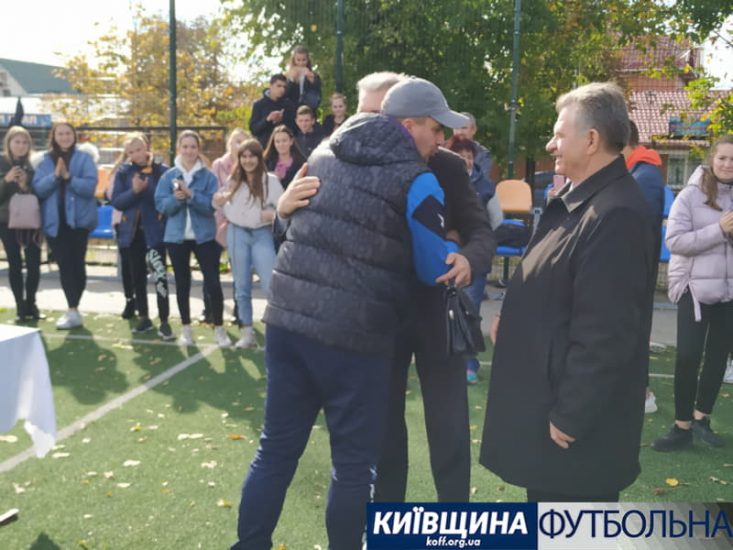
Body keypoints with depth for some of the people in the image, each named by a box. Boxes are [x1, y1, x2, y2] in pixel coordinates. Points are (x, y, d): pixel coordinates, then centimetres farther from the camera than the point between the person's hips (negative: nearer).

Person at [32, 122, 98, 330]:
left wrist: (68, 177, -22)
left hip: (78, 219, -2)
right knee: (65, 265, 1)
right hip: (55, 221, 2)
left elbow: (89, 186, -10)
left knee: (76, 263, -1)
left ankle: (73, 310, 4)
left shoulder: (84, 158, 1)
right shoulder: (45, 161, 9)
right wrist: (55, 175, -15)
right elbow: (38, 188, -1)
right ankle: (74, 310, 7)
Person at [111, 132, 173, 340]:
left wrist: (145, 189, -14)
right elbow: (116, 202, -4)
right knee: (137, 276, 11)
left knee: (160, 275, -9)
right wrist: (134, 191, -17)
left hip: (154, 230, -3)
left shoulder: (161, 170, -3)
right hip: (131, 231, 4)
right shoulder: (123, 172, 4)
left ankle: (164, 321, -3)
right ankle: (144, 317, 24)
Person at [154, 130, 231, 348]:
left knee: (213, 282, -5)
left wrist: (190, 194, -25)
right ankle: (186, 328, 22)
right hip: (177, 236, 2)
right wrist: (176, 198, -22)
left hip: (204, 236, -2)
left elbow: (211, 205, -12)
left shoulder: (209, 176, -3)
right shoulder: (168, 176, 3)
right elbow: (161, 205, -4)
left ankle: (219, 328, 8)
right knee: (182, 283, 10)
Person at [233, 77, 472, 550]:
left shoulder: (324, 155, 12)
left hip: (287, 320, 6)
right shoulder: (417, 181, -7)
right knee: (354, 465, 10)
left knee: (276, 450, 16)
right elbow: (435, 269, -1)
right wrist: (458, 254, 19)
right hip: (354, 336, -6)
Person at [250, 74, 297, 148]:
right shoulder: (259, 104, 4)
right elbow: (253, 129, 0)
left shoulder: (289, 104, 6)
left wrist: (281, 121, -16)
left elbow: (294, 127, 2)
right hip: (264, 145, 0)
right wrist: (267, 120, -15)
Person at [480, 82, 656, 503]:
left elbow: (604, 334, -27)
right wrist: (513, 321, 10)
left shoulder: (616, 215, -24)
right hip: (549, 395, 10)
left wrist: (569, 416, -22)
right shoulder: (578, 200, 11)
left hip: (576, 420, -10)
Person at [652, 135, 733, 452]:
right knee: (688, 356, -4)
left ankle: (701, 417, 28)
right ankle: (682, 426, 9)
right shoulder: (691, 195, -7)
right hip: (695, 286, -4)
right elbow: (675, 241, -14)